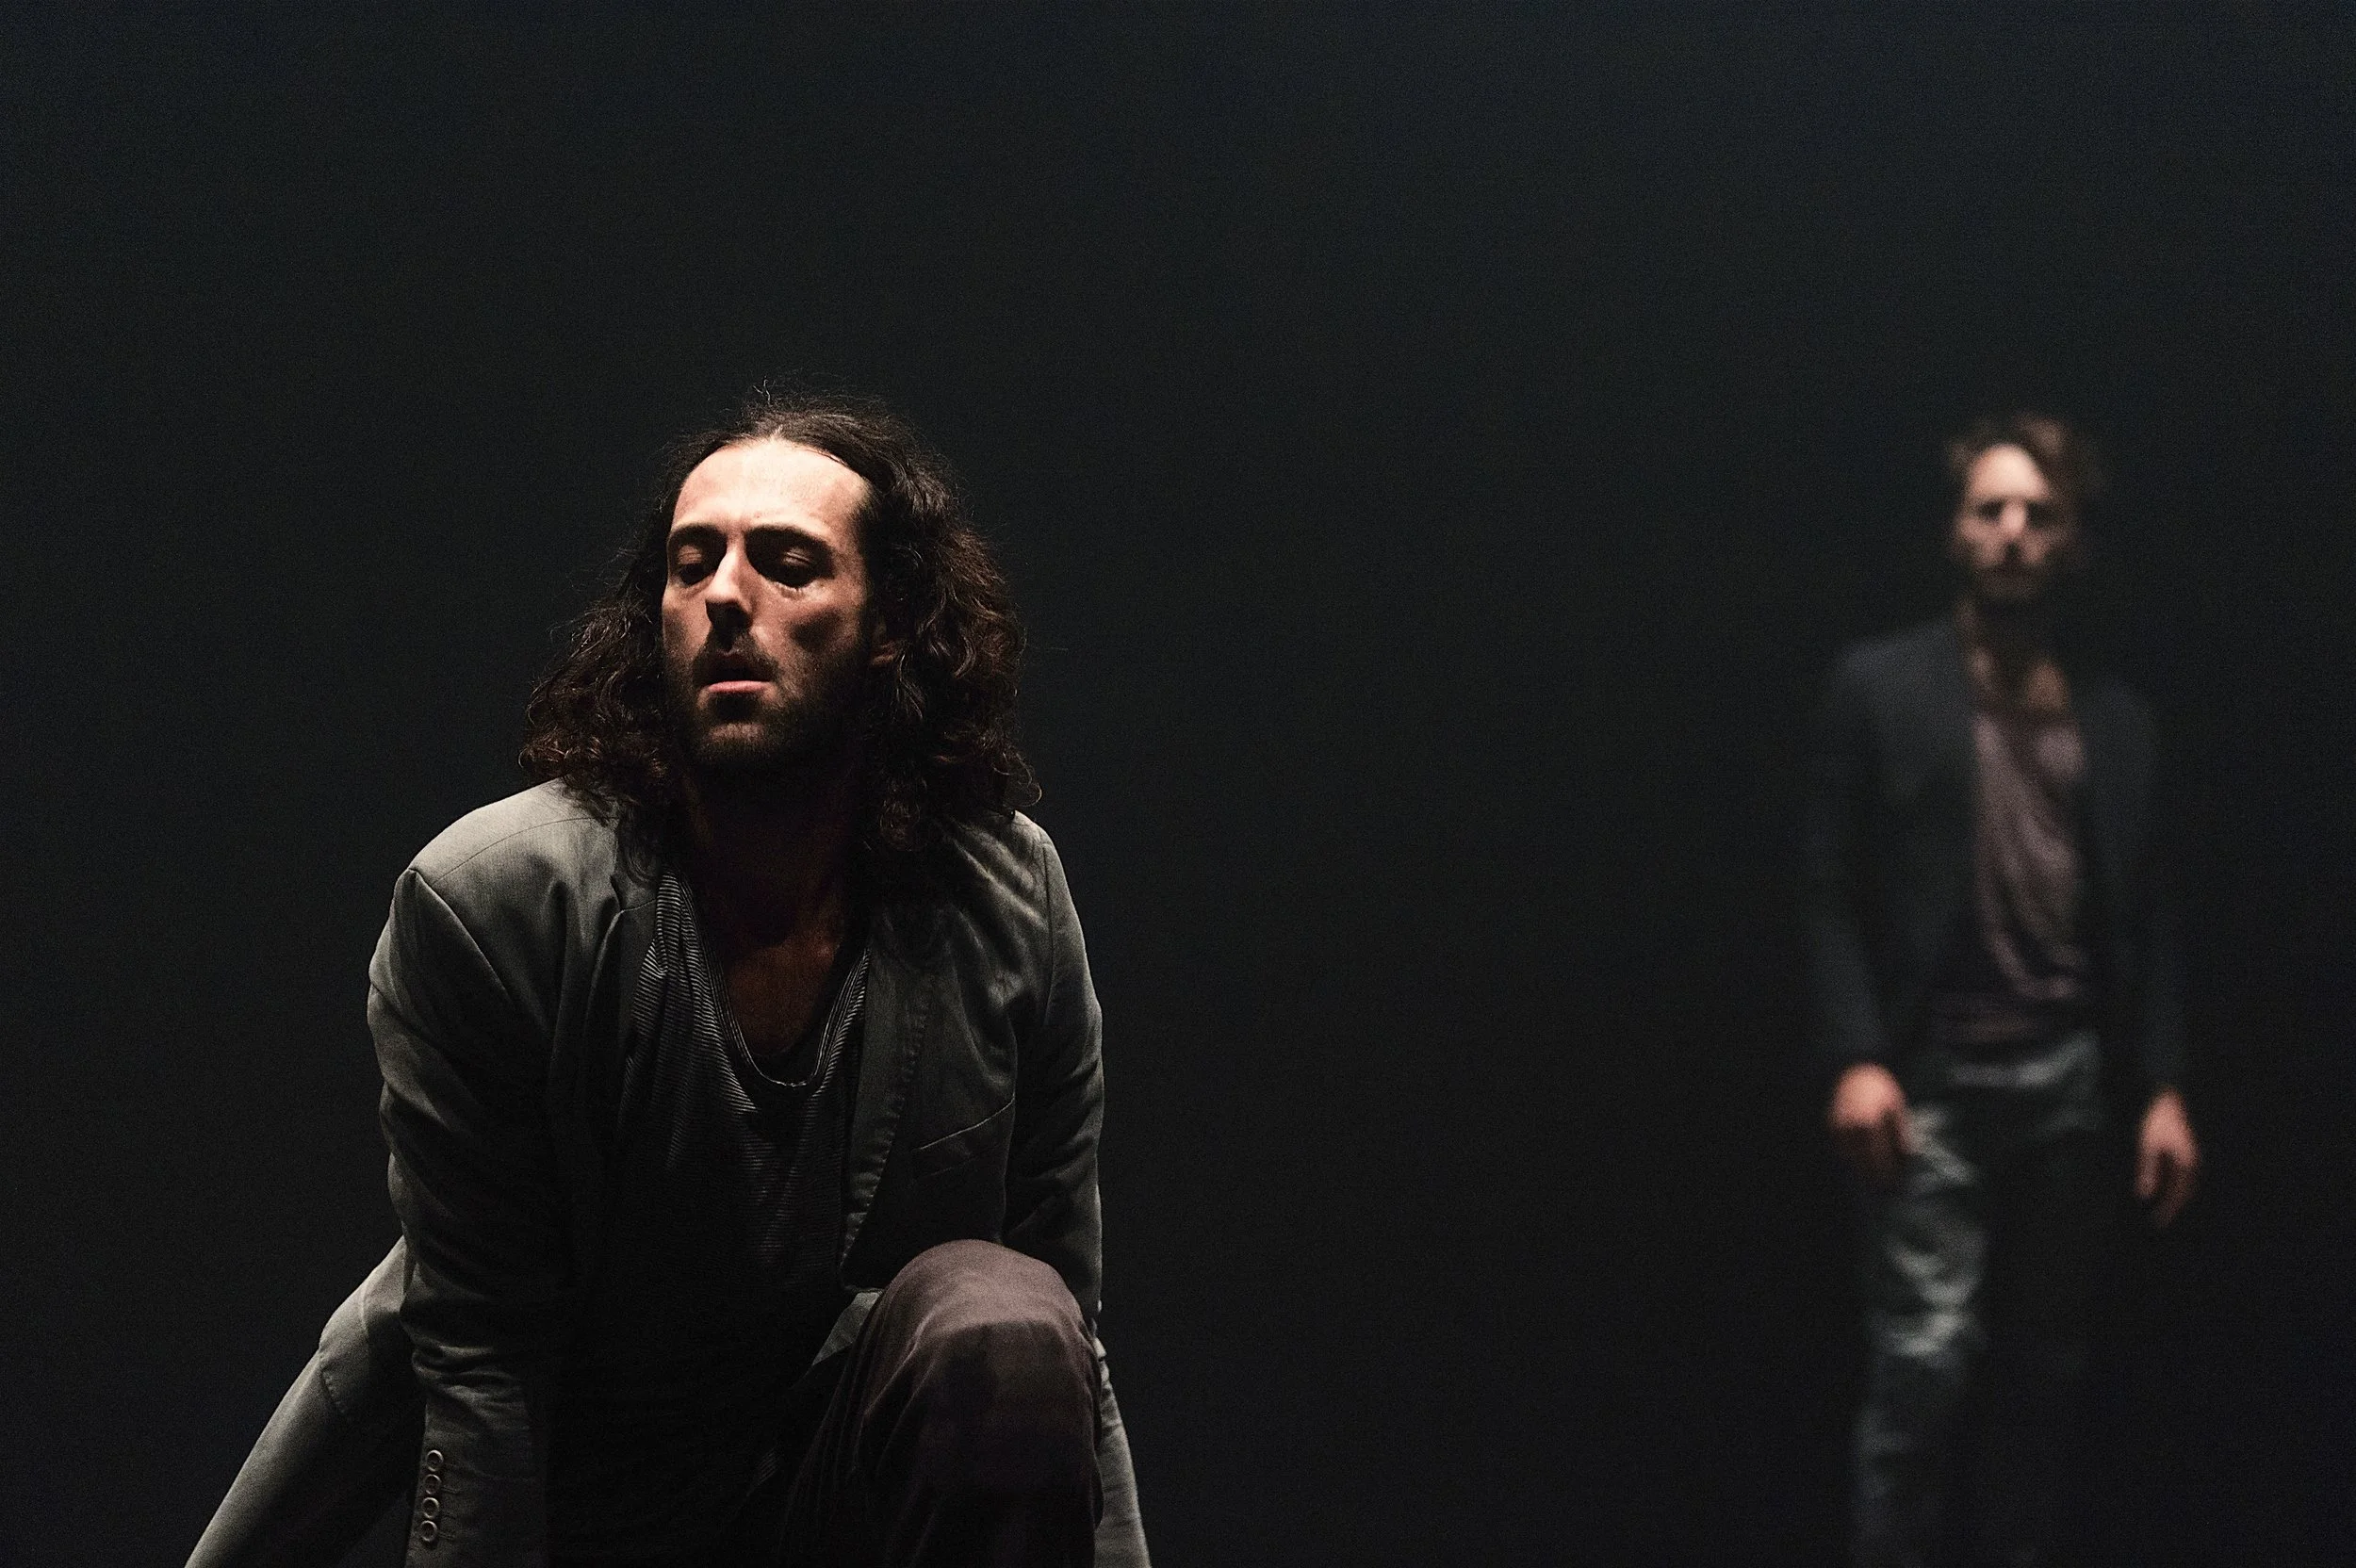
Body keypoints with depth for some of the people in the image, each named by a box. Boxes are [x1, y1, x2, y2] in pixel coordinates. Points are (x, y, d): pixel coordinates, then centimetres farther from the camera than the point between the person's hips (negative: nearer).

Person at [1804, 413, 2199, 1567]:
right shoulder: (1879, 687, 3)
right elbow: (1831, 892, -2)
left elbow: (2143, 918, 12)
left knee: (2043, 1365, 7)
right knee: (1926, 1360, -11)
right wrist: (1854, 1060, -12)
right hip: (1934, 1078, -4)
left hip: (2071, 1080, 4)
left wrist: (2161, 1088, 3)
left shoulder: (2115, 719, 13)